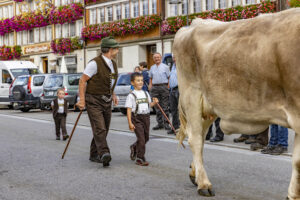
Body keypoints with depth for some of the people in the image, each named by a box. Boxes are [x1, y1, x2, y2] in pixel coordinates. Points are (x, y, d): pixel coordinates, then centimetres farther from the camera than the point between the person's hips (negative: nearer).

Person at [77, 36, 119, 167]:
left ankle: (94, 155, 20)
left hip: (106, 101, 8)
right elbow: (82, 80, -13)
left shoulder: (113, 64, 11)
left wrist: (113, 95, 16)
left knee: (104, 130, 9)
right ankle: (104, 154, -28)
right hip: (93, 101, -8)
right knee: (99, 128, -18)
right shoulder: (95, 63, -15)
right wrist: (82, 100, -17)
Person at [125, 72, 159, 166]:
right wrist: (130, 123, -15)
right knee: (141, 138, -10)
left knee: (146, 137, 13)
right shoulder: (131, 95, -6)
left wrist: (154, 102, 0)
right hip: (136, 118, -6)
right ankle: (140, 158, -1)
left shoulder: (146, 93, 12)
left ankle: (134, 148, 40)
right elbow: (129, 110, -9)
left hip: (146, 117, 6)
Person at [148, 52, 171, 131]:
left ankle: (166, 123, -2)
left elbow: (169, 77, 1)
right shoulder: (152, 68, 16)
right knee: (157, 107, 5)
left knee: (165, 106, -5)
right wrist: (150, 85, 5)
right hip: (154, 87, 4)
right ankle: (160, 123, 11)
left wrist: (168, 87, -9)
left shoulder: (165, 67, 3)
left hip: (163, 87, -4)